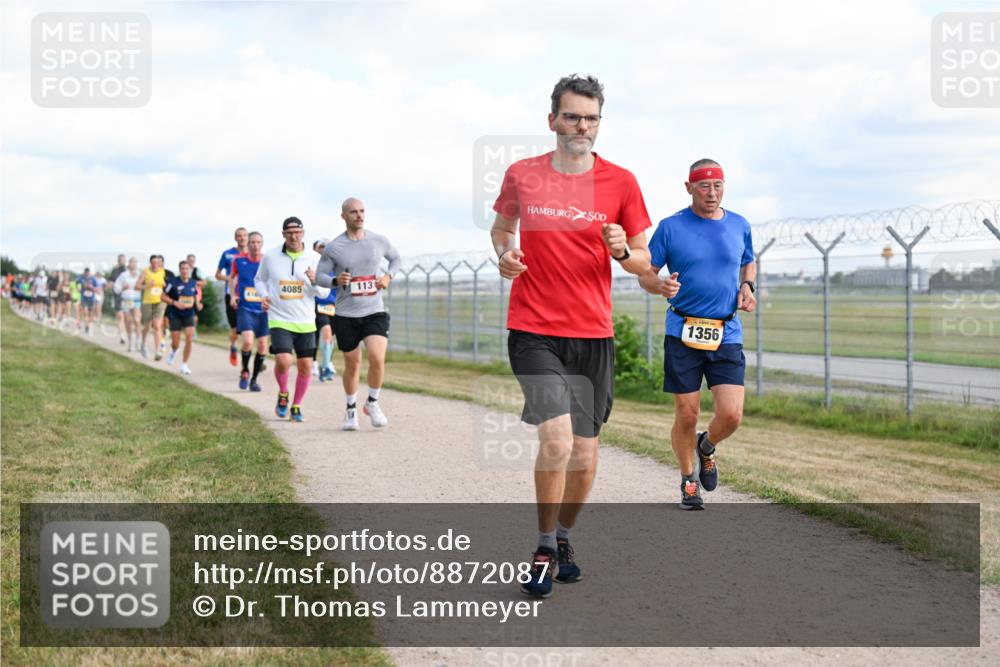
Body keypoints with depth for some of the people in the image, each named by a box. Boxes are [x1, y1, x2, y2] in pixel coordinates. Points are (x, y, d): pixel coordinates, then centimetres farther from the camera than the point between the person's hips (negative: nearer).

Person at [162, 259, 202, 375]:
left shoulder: (193, 282, 2)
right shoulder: (173, 282, -11)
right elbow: (163, 297, -7)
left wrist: (198, 304, -2)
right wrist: (175, 303, -21)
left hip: (189, 315, 3)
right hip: (175, 315, -3)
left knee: (189, 338, -15)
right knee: (176, 343, -1)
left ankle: (184, 365, 0)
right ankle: (173, 352, 39)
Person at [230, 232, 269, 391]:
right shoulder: (239, 260, -2)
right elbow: (231, 277, 16)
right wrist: (233, 295, 3)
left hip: (263, 308, 2)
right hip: (245, 308, -2)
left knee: (262, 345, 4)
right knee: (248, 341, -19)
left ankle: (254, 379, 22)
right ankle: (245, 371, 7)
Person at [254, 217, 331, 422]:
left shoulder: (311, 260, 1)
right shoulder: (270, 257, 0)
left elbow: (325, 292, 3)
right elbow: (259, 280, 15)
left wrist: (315, 282, -18)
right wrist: (263, 296, -4)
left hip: (305, 322, 2)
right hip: (279, 320, -2)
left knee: (305, 366, 3)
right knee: (283, 361, -20)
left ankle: (296, 406, 23)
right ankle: (283, 394, 10)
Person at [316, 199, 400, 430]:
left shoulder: (379, 241, 2)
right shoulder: (333, 248, -4)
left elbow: (396, 258, 20)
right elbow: (319, 276, 1)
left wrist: (388, 276, 1)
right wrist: (335, 281, -20)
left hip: (374, 312, 0)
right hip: (346, 315, 0)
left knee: (377, 358, -18)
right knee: (352, 364, 8)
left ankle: (372, 403, 6)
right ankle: (351, 410, 29)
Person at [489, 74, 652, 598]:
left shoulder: (620, 182, 1)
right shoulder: (521, 175, 2)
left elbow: (645, 262, 6)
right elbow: (501, 225, 21)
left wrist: (622, 250, -16)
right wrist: (504, 251, -1)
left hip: (593, 335, 2)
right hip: (533, 331, -2)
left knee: (584, 451, 7)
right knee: (556, 440, -17)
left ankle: (564, 538, 32)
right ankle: (545, 550, 2)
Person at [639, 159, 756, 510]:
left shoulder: (739, 226, 9)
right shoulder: (670, 227, 0)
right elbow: (645, 274, 3)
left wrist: (747, 286, 5)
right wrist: (661, 286, -20)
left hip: (727, 334, 2)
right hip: (683, 333, -2)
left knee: (731, 415, -8)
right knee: (686, 415, 0)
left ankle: (706, 448, 26)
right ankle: (688, 479, 24)